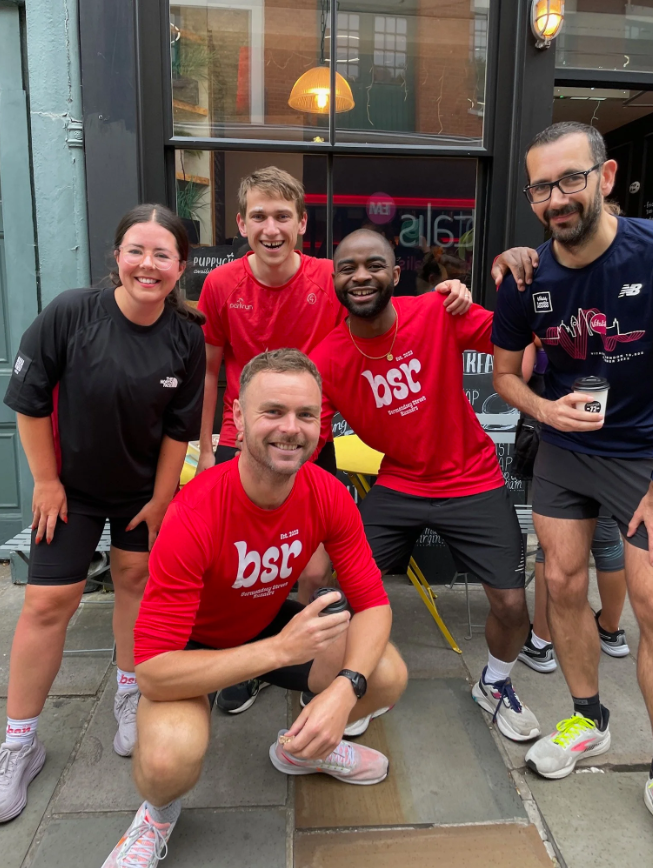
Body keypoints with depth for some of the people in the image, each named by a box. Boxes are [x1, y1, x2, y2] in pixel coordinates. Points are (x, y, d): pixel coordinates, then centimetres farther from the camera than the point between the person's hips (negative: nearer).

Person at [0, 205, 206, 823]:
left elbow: (178, 429, -6)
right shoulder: (71, 313, -22)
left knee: (135, 576, 10)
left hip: (145, 486, 2)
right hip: (70, 485, -2)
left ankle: (129, 694, 35)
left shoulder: (186, 337, -14)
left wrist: (160, 500, -4)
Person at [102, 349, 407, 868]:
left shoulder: (328, 495, -20)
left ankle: (302, 746, 19)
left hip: (274, 621, 4)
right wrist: (278, 650, -41)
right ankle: (159, 812, 9)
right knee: (169, 760, -33)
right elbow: (153, 671, -34)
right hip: (195, 643, -4)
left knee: (388, 677, -15)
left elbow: (373, 602, -15)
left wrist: (344, 688, -34)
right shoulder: (194, 514, -35)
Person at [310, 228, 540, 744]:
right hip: (398, 485, 2)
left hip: (472, 482, -1)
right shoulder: (327, 360, -11)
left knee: (512, 605, -3)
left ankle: (495, 685, 33)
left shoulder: (437, 313, -16)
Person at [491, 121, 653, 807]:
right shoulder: (527, 280, -5)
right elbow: (505, 372, 8)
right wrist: (546, 410, -15)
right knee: (562, 583, 7)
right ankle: (589, 722, 29)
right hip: (563, 448, 4)